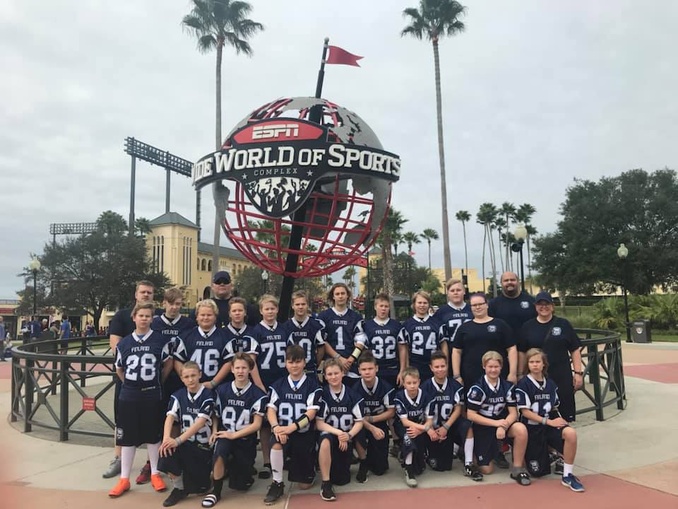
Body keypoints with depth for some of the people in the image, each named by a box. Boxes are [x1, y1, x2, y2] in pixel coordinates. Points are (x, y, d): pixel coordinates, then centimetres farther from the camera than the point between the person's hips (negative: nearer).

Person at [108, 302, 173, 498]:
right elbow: (119, 369, 13)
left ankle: (155, 474, 23)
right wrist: (131, 384, 11)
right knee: (127, 437, 8)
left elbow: (168, 364, 6)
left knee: (153, 435, 9)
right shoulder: (124, 343, 1)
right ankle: (124, 478, 18)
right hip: (128, 396, 2)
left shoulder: (160, 341, -5)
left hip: (152, 395, -2)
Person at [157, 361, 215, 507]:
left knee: (197, 486, -17)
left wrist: (178, 440, -29)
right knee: (167, 450, -27)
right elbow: (170, 417, -8)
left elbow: (200, 423, -20)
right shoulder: (178, 395, 5)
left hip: (203, 445, -4)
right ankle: (179, 488, -5)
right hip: (186, 442, 4)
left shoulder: (207, 396, -11)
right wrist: (166, 438, -28)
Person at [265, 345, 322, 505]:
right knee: (276, 445, -35)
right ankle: (277, 484, -12)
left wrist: (291, 428, -24)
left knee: (305, 484, 2)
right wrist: (276, 427, -21)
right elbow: (271, 410, -1)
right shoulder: (278, 385, 6)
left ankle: (295, 466, 38)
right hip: (282, 430, 1)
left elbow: (311, 413, -11)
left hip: (304, 433, -1)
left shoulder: (313, 385, -2)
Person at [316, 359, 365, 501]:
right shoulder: (322, 395, -9)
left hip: (347, 438, 2)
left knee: (342, 479, 0)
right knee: (325, 441, -38)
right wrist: (338, 433, -23)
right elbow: (319, 424, -11)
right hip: (329, 434, -2)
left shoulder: (352, 395, -4)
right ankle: (325, 484, -23)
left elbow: (359, 422, -2)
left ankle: (342, 465, 35)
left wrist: (348, 435, -19)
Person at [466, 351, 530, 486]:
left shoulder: (508, 386, -3)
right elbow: (470, 415, -15)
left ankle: (517, 469, -14)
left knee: (521, 429, -30)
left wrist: (503, 426, -25)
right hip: (482, 427, -2)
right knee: (486, 469, -4)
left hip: (502, 423, 3)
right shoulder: (477, 388, -14)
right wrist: (496, 423, -23)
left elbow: (513, 413, -6)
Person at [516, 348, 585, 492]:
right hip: (532, 428, -3)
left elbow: (554, 408, 15)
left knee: (571, 433, -30)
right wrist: (548, 421, -17)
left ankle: (567, 476, -15)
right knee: (539, 471, -1)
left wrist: (559, 419, -5)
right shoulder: (523, 384, -10)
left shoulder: (550, 383, 6)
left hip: (550, 426, 3)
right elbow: (525, 412, -13)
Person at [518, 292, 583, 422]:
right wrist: (521, 375, 5)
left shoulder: (563, 324, 3)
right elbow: (521, 352, 7)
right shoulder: (528, 326, 5)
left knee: (564, 415, 3)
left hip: (562, 376, 0)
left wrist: (578, 372, -1)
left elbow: (575, 350, 4)